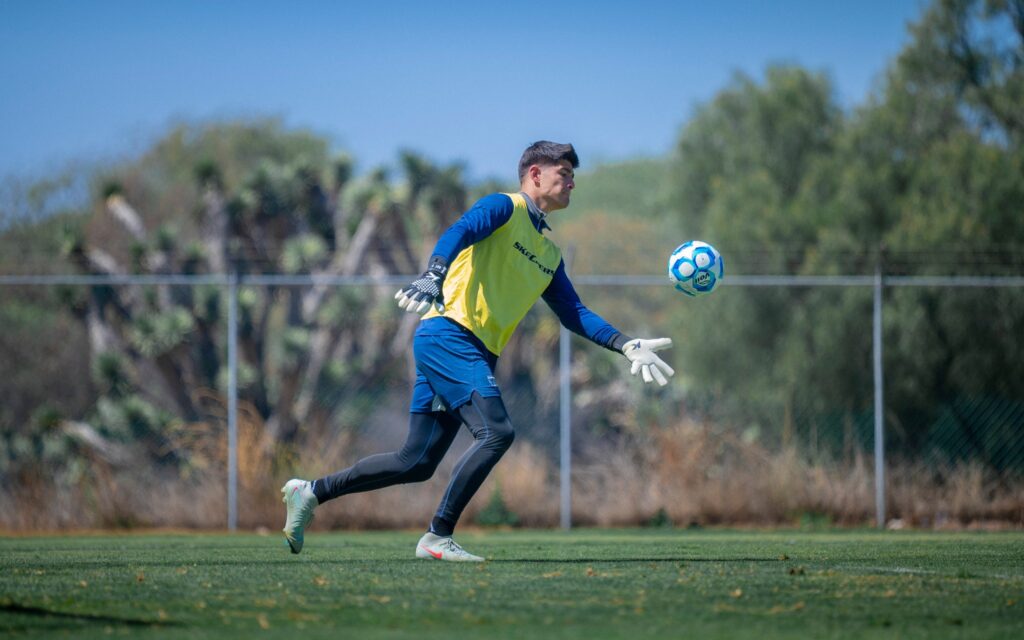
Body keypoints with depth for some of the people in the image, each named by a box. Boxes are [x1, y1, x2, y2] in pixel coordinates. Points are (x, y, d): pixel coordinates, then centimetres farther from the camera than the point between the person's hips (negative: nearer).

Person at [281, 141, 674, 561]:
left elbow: (574, 313, 26)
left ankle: (310, 492, 17)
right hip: (447, 334, -9)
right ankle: (437, 538, -18)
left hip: (476, 353, 9)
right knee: (497, 431, -22)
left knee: (416, 464, 6)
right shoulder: (504, 208, 0)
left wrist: (627, 346, 15)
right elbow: (458, 233, -18)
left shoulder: (550, 254, 25)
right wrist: (433, 277, -37)